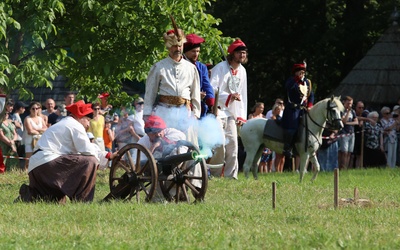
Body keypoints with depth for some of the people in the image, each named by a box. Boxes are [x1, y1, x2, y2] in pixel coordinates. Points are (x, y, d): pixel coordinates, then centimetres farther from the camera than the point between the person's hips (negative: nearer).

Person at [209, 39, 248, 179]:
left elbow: (242, 94, 17)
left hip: (231, 114, 7)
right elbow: (212, 91, -18)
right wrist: (229, 97, -29)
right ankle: (215, 174, -3)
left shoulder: (242, 71, 12)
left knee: (233, 144, 3)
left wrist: (241, 115, 12)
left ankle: (231, 175, 9)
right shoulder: (220, 68, -10)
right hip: (218, 112, -7)